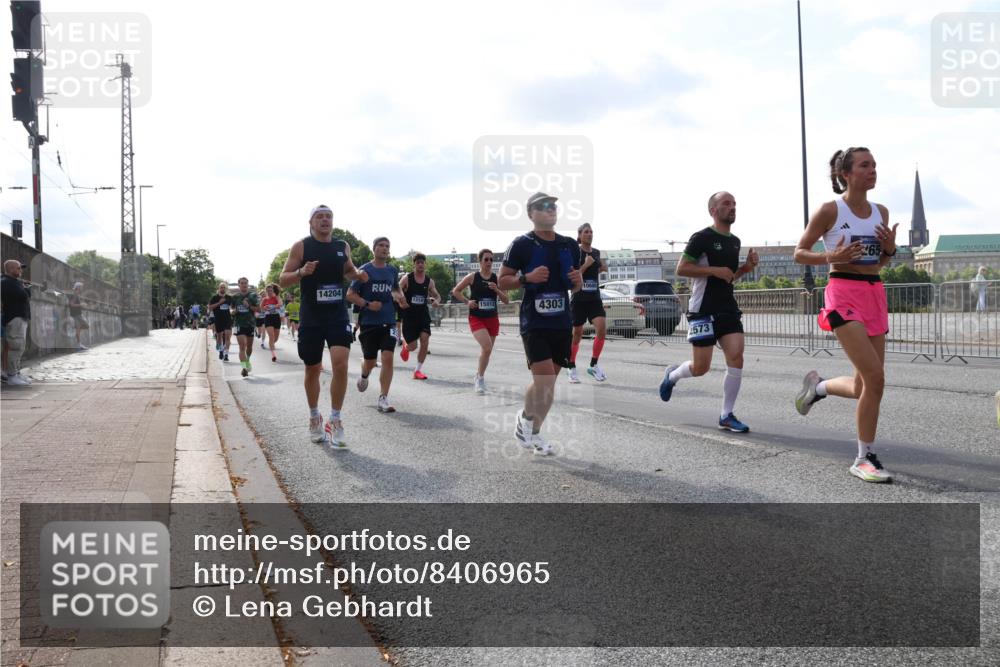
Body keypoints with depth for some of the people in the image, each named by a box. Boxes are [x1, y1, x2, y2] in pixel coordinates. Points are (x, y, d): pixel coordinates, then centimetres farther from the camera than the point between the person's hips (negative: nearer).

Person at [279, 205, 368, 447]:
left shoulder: (343, 246, 5)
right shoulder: (301, 246, -4)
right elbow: (282, 280, -4)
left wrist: (358, 274, 0)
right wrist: (301, 272, -23)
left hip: (338, 314, 2)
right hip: (311, 317, -1)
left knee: (340, 363, -15)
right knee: (312, 370, 9)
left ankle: (335, 421, -4)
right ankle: (315, 418, 30)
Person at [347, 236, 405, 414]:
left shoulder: (393, 270, 8)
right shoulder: (365, 270, -3)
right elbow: (350, 294, -2)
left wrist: (398, 295, 2)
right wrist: (367, 304, -16)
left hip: (388, 321, 2)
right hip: (369, 322, -2)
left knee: (388, 358, -13)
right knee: (370, 361, 7)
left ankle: (383, 399, -8)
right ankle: (364, 376, 44)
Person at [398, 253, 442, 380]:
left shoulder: (429, 281, 5)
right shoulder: (406, 279, -5)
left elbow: (437, 295, 15)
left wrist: (436, 301, -9)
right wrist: (401, 302, -28)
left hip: (423, 315, 3)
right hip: (409, 316, -3)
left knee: (425, 341, -14)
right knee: (413, 346, -2)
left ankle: (418, 370, -2)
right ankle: (405, 346, 38)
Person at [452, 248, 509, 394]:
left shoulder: (497, 279, 3)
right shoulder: (473, 277, -3)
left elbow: (506, 300, 4)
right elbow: (455, 291, 7)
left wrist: (496, 290, -13)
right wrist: (467, 301, -8)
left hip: (492, 319, 4)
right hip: (476, 318, -4)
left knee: (487, 350, 12)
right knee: (487, 348, -21)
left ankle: (479, 377, 34)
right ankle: (480, 379, -4)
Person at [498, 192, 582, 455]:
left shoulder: (570, 245, 11)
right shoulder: (522, 244, -4)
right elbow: (502, 281, -2)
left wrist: (578, 281, -2)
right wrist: (527, 278, -18)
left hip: (562, 323, 5)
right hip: (534, 323, -5)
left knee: (547, 383, 10)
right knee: (544, 381, -13)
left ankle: (532, 431, 26)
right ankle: (527, 419, 14)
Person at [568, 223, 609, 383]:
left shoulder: (597, 253, 10)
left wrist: (602, 268, 7)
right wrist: (586, 265, -22)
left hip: (595, 298, 4)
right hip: (579, 299, -4)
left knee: (602, 329, -14)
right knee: (577, 334, 4)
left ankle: (593, 365, 0)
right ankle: (572, 368, 20)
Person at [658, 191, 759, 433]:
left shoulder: (735, 241, 14)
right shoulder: (702, 238, -9)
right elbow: (681, 269, -12)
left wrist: (746, 268, 6)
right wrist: (715, 270, -19)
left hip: (728, 308, 6)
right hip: (703, 310, -6)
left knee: (736, 358, -10)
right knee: (700, 368, -2)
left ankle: (727, 415, 0)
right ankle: (672, 375, 32)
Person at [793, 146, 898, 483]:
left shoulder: (881, 212, 11)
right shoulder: (829, 211, -5)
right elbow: (799, 253, -1)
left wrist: (890, 249, -1)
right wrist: (832, 257, -18)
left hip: (875, 295, 7)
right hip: (844, 294, -7)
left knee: (865, 387, 5)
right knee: (874, 378, -17)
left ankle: (818, 386, 35)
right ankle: (865, 458, -5)